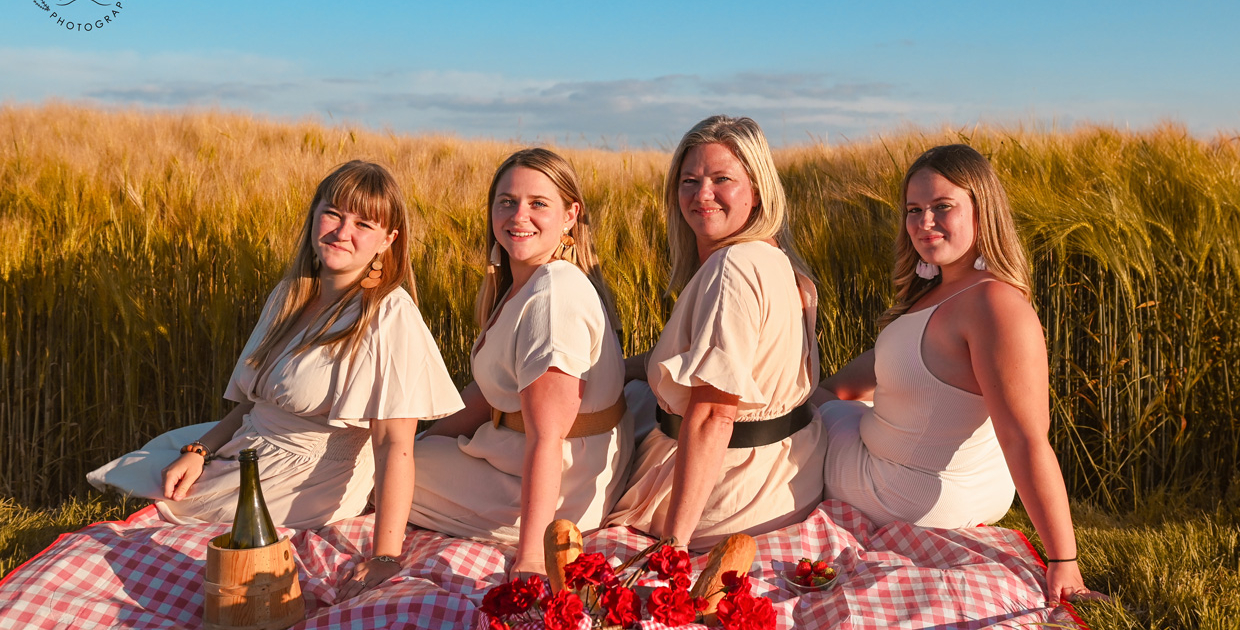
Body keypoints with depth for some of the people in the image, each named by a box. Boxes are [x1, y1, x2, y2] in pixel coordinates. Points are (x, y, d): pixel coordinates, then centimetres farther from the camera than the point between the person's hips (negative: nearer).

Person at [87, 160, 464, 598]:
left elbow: (395, 444, -26)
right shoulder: (290, 296, 4)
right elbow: (254, 401, 10)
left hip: (305, 487, -8)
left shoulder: (388, 316, -21)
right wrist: (199, 450, -8)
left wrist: (385, 558, -33)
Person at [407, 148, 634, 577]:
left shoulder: (552, 299, -27)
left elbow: (545, 439, -31)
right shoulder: (518, 285, 5)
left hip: (558, 491, -10)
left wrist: (530, 558, -32)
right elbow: (492, 388, 11)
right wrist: (426, 441, 6)